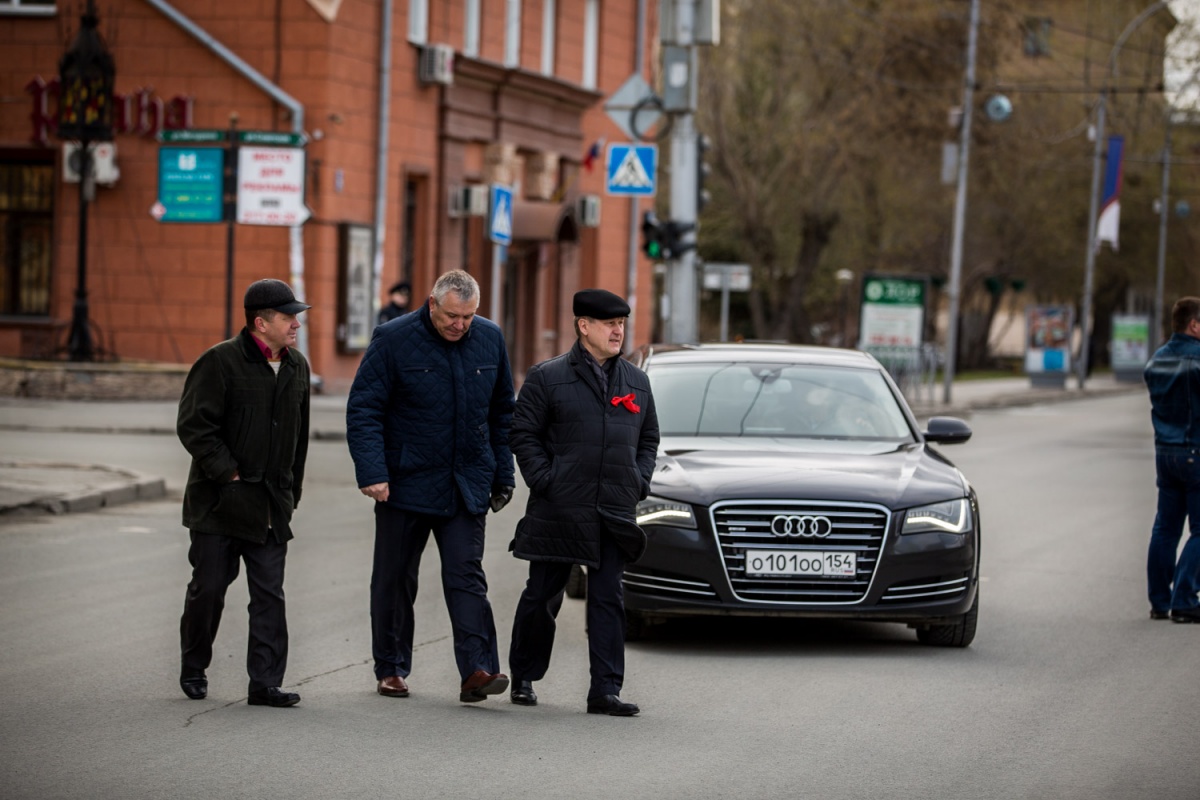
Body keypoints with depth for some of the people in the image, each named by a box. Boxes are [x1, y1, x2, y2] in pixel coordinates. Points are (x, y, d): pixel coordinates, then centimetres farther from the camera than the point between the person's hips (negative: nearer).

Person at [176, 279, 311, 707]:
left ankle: (266, 682, 2)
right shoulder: (220, 363, -10)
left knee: (270, 595, 0)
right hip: (219, 502, -5)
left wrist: (290, 491, 17)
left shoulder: (296, 367, 10)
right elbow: (193, 426, -12)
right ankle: (193, 668, 23)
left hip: (270, 506, 5)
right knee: (209, 587, 4)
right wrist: (229, 474, -15)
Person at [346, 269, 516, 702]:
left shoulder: (490, 339, 4)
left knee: (466, 575, -8)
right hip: (406, 483, -2)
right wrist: (372, 472, -18)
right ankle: (391, 670, 19)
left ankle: (477, 670, -15)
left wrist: (503, 476, 12)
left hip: (466, 486, 2)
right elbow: (363, 411, -9)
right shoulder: (393, 340, -8)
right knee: (395, 580, 7)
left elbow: (502, 414, 14)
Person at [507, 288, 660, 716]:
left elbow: (649, 438, 20)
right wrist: (544, 480, -10)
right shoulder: (548, 377, -1)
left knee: (608, 601, -1)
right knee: (542, 597, 6)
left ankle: (606, 690, -2)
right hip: (558, 511, -3)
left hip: (614, 515, 3)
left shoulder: (636, 383, 13)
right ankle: (523, 679, 21)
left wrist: (639, 483, 6)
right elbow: (523, 434, -1)